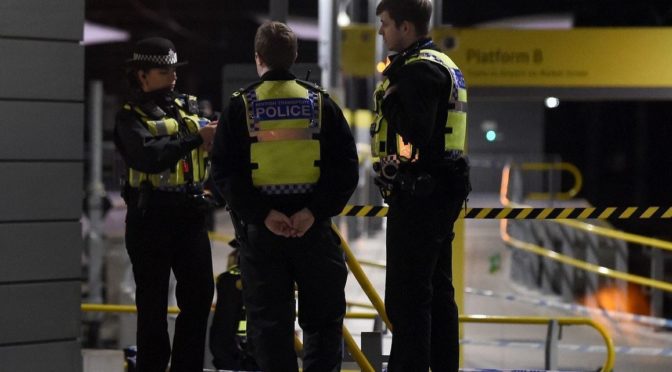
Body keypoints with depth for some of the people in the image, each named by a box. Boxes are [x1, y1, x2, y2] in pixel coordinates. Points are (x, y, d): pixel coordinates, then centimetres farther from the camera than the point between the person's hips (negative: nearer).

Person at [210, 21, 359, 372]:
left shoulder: (240, 107, -1)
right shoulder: (321, 103, 3)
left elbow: (225, 172, -7)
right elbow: (346, 167, -3)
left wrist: (261, 213, -11)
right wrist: (315, 211, -10)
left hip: (260, 228, -1)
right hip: (313, 226, 1)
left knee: (269, 322, 4)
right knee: (323, 318, 11)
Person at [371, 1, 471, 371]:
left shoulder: (418, 70, -15)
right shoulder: (444, 65, 18)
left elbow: (414, 135, -24)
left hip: (418, 194, -11)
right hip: (443, 191, 11)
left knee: (406, 298, -7)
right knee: (437, 291, 16)